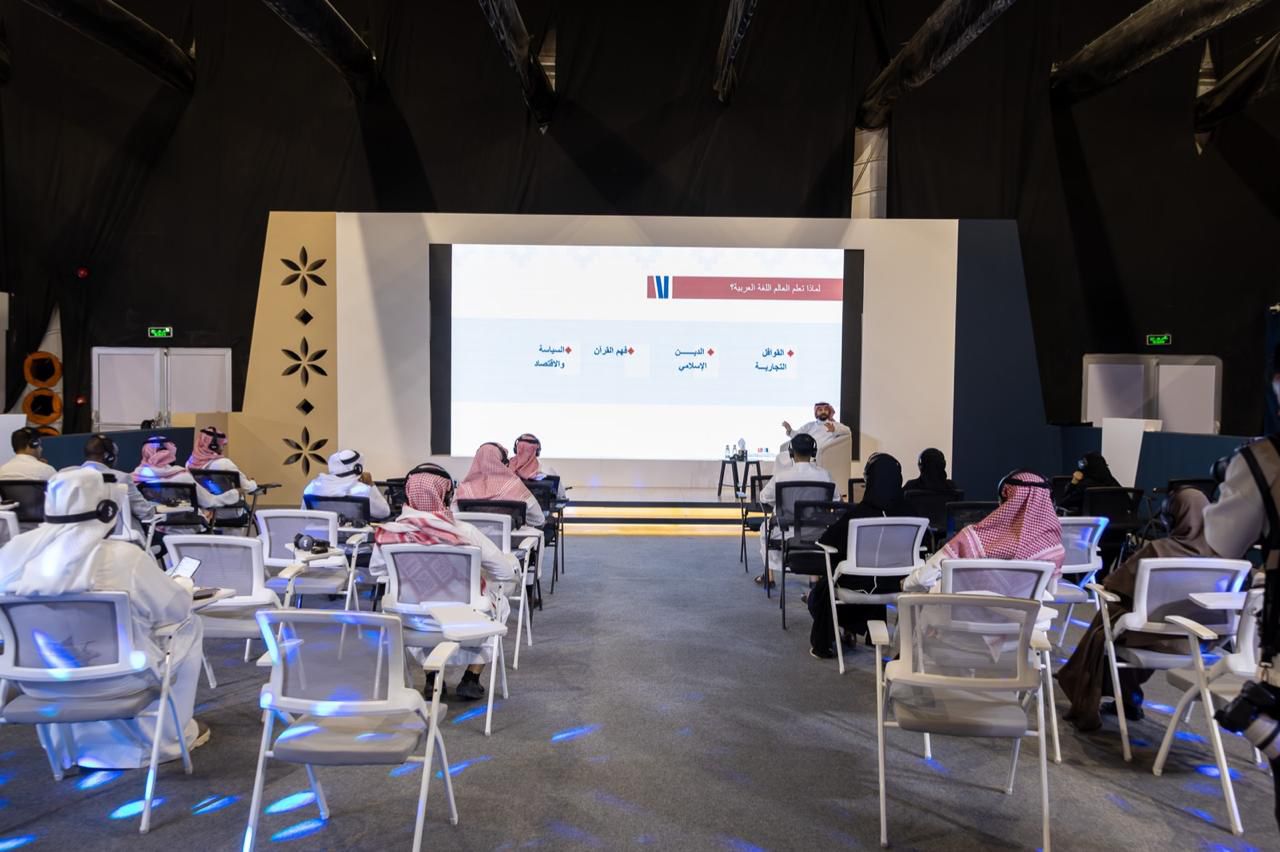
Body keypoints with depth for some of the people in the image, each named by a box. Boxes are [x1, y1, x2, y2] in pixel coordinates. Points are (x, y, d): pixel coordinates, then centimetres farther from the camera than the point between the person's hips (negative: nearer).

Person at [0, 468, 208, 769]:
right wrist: (183, 585, 15)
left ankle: (70, 740, 41)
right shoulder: (123, 556, -22)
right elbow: (175, 609, -8)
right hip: (113, 679, -5)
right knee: (188, 625, 15)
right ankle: (168, 733, 23)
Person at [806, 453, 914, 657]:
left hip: (859, 586, -3)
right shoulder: (906, 513, -14)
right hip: (894, 585, 4)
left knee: (822, 589, 28)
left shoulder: (858, 513, -24)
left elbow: (826, 541, -13)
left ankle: (823, 644, 34)